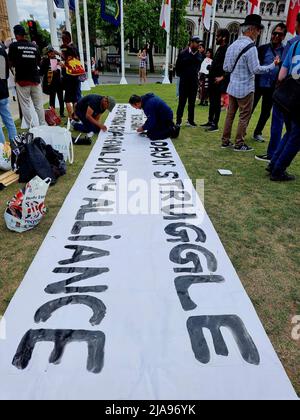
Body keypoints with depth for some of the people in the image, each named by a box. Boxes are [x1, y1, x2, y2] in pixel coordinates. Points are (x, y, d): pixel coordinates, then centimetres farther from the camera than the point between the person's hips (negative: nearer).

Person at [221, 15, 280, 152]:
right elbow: (256, 69, -17)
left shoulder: (233, 45, 8)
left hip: (232, 87, 7)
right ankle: (239, 144, 6)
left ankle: (225, 141, 17)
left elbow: (226, 68, 11)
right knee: (244, 116, 2)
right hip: (245, 88, -7)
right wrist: (273, 65, -7)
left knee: (230, 114, 12)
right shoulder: (251, 47, -16)